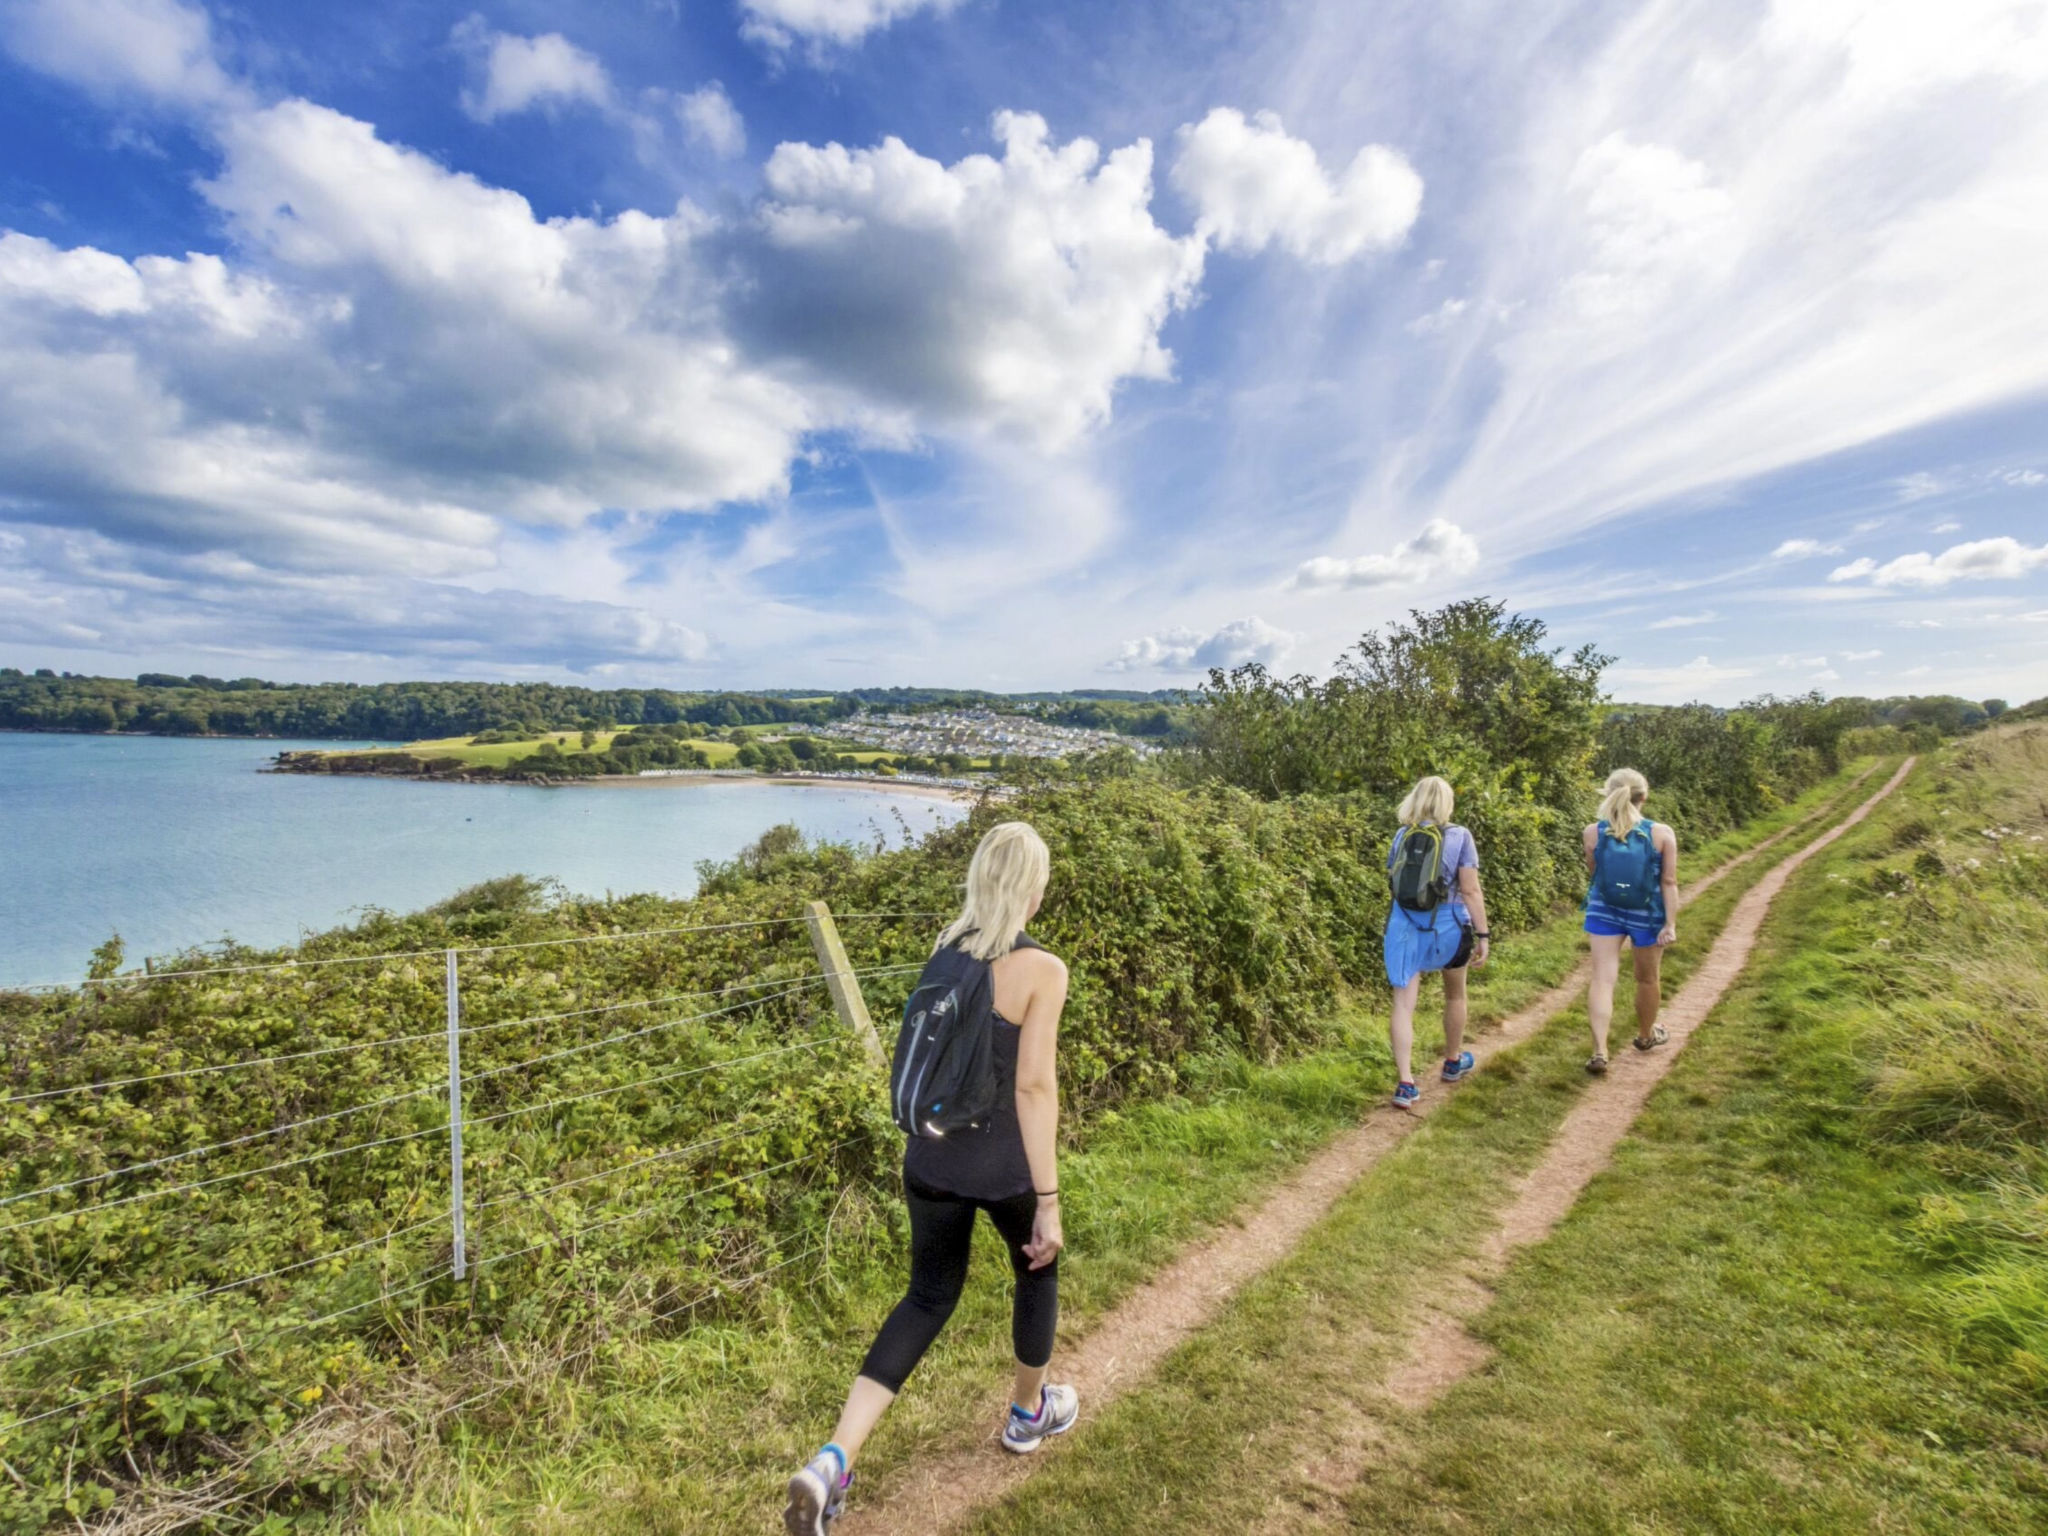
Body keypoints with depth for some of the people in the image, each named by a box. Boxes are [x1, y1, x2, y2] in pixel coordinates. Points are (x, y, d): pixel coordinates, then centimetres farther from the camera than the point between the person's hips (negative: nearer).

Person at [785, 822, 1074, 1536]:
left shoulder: (944, 951, 1)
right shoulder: (1041, 970, -17)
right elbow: (1033, 1086, -20)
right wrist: (1048, 1201, -14)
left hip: (931, 1156, 5)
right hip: (1003, 1166, -5)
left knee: (927, 1297, 20)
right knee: (1038, 1273, 25)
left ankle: (832, 1462, 8)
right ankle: (1029, 1412, 46)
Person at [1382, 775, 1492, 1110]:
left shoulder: (1401, 836, 3)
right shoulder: (1459, 836, -7)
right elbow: (1470, 890, -10)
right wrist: (1482, 934, -6)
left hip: (1405, 927, 2)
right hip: (1447, 926, -1)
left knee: (1404, 1004, 0)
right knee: (1454, 995, 22)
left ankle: (1405, 1083, -7)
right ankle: (1453, 1061, 41)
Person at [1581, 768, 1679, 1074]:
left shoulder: (1593, 833, -9)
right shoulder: (1662, 834, -11)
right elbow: (1669, 883, -11)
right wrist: (1671, 924, -8)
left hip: (1604, 911, 0)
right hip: (1646, 915, 0)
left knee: (1602, 978, -1)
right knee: (1648, 978, 20)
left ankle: (1599, 1051, -11)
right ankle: (1646, 1035, 41)